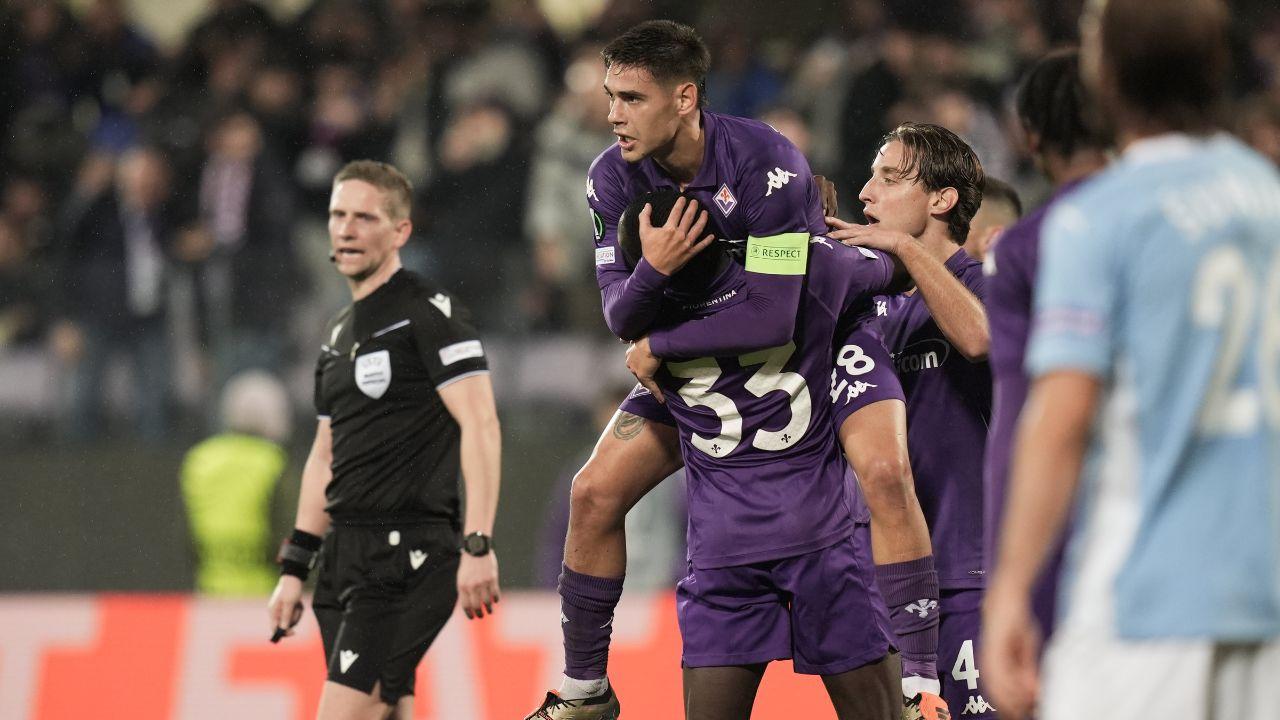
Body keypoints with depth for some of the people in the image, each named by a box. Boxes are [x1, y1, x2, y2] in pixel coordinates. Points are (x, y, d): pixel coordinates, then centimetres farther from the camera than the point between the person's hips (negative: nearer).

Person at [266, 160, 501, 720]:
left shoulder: (428, 312, -7)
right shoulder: (340, 332, 19)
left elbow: (480, 426, -15)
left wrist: (478, 546, -23)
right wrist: (295, 568, 22)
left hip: (408, 555, -9)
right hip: (347, 556, 9)